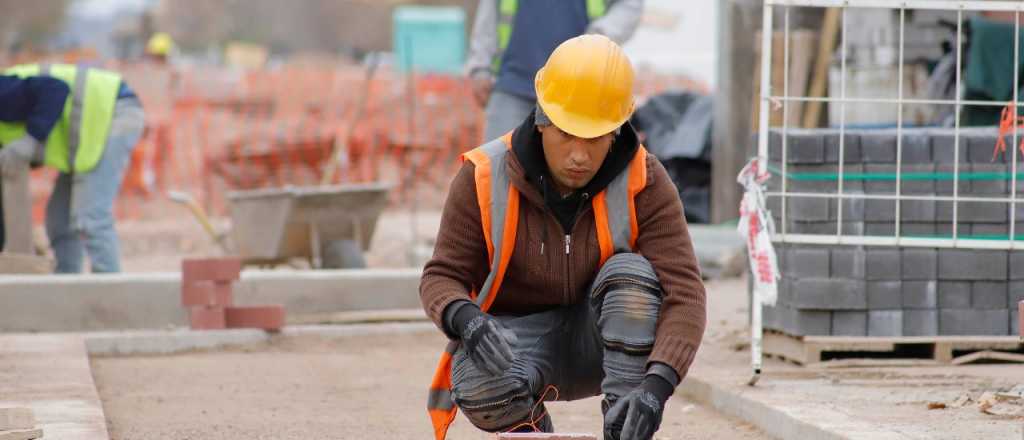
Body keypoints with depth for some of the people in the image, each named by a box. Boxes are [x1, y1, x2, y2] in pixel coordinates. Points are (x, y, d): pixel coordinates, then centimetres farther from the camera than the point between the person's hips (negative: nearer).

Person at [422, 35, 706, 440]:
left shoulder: (643, 182, -18)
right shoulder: (484, 178, -16)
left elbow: (683, 295, -24)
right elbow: (441, 278, -10)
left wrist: (655, 386, -42)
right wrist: (465, 319, -36)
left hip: (603, 340, 0)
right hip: (517, 335, 0)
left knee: (631, 272, -31)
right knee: (482, 382, -35)